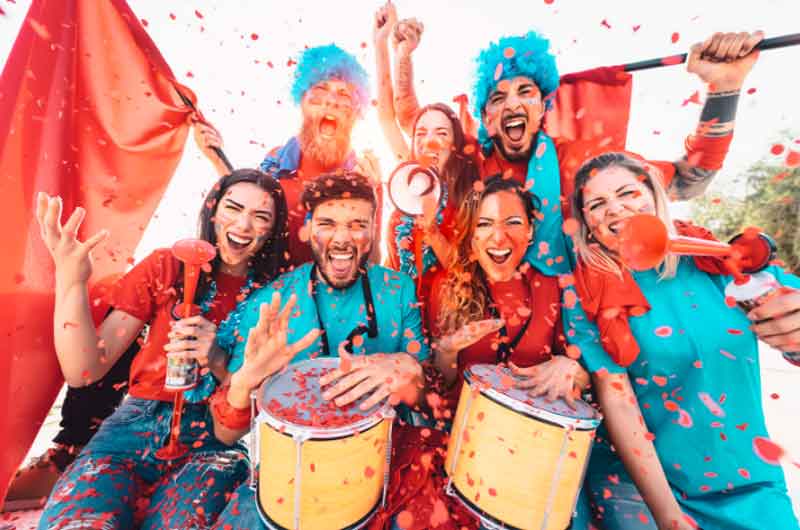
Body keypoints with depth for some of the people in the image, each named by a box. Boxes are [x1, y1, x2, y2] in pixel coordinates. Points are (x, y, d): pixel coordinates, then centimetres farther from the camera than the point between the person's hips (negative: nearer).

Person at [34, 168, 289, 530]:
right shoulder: (167, 266, -1)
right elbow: (82, 372, -5)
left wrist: (218, 361, -21)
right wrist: (70, 280, -18)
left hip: (219, 438, 0)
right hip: (139, 423, 1)